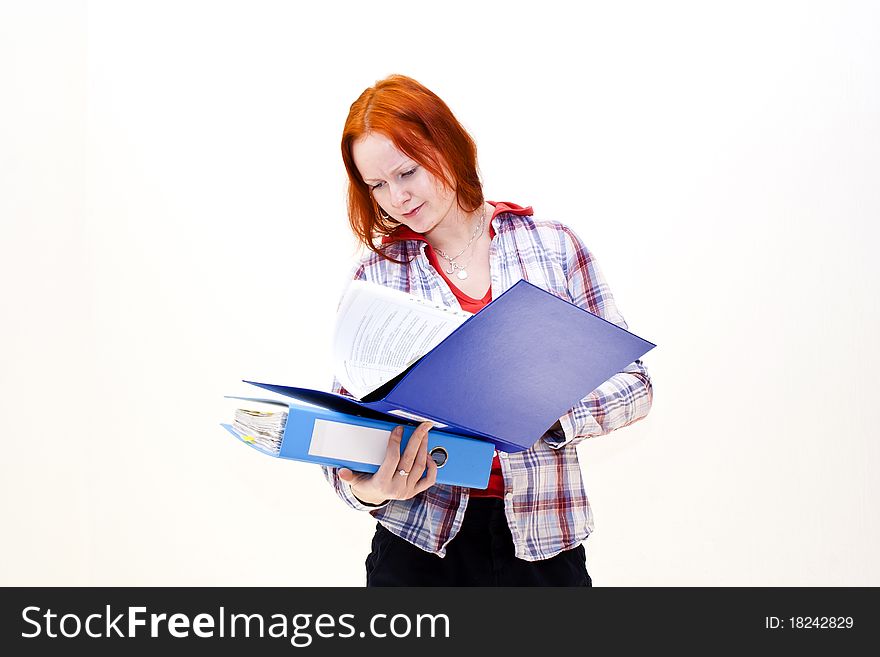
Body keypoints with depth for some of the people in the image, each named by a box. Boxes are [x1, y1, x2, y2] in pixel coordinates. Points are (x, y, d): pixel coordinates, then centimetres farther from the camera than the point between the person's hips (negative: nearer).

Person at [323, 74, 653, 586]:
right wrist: (366, 490, -23)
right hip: (418, 537, 0)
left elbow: (632, 384, -1)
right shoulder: (375, 276, 0)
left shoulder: (553, 246, -2)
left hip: (541, 542, 0)